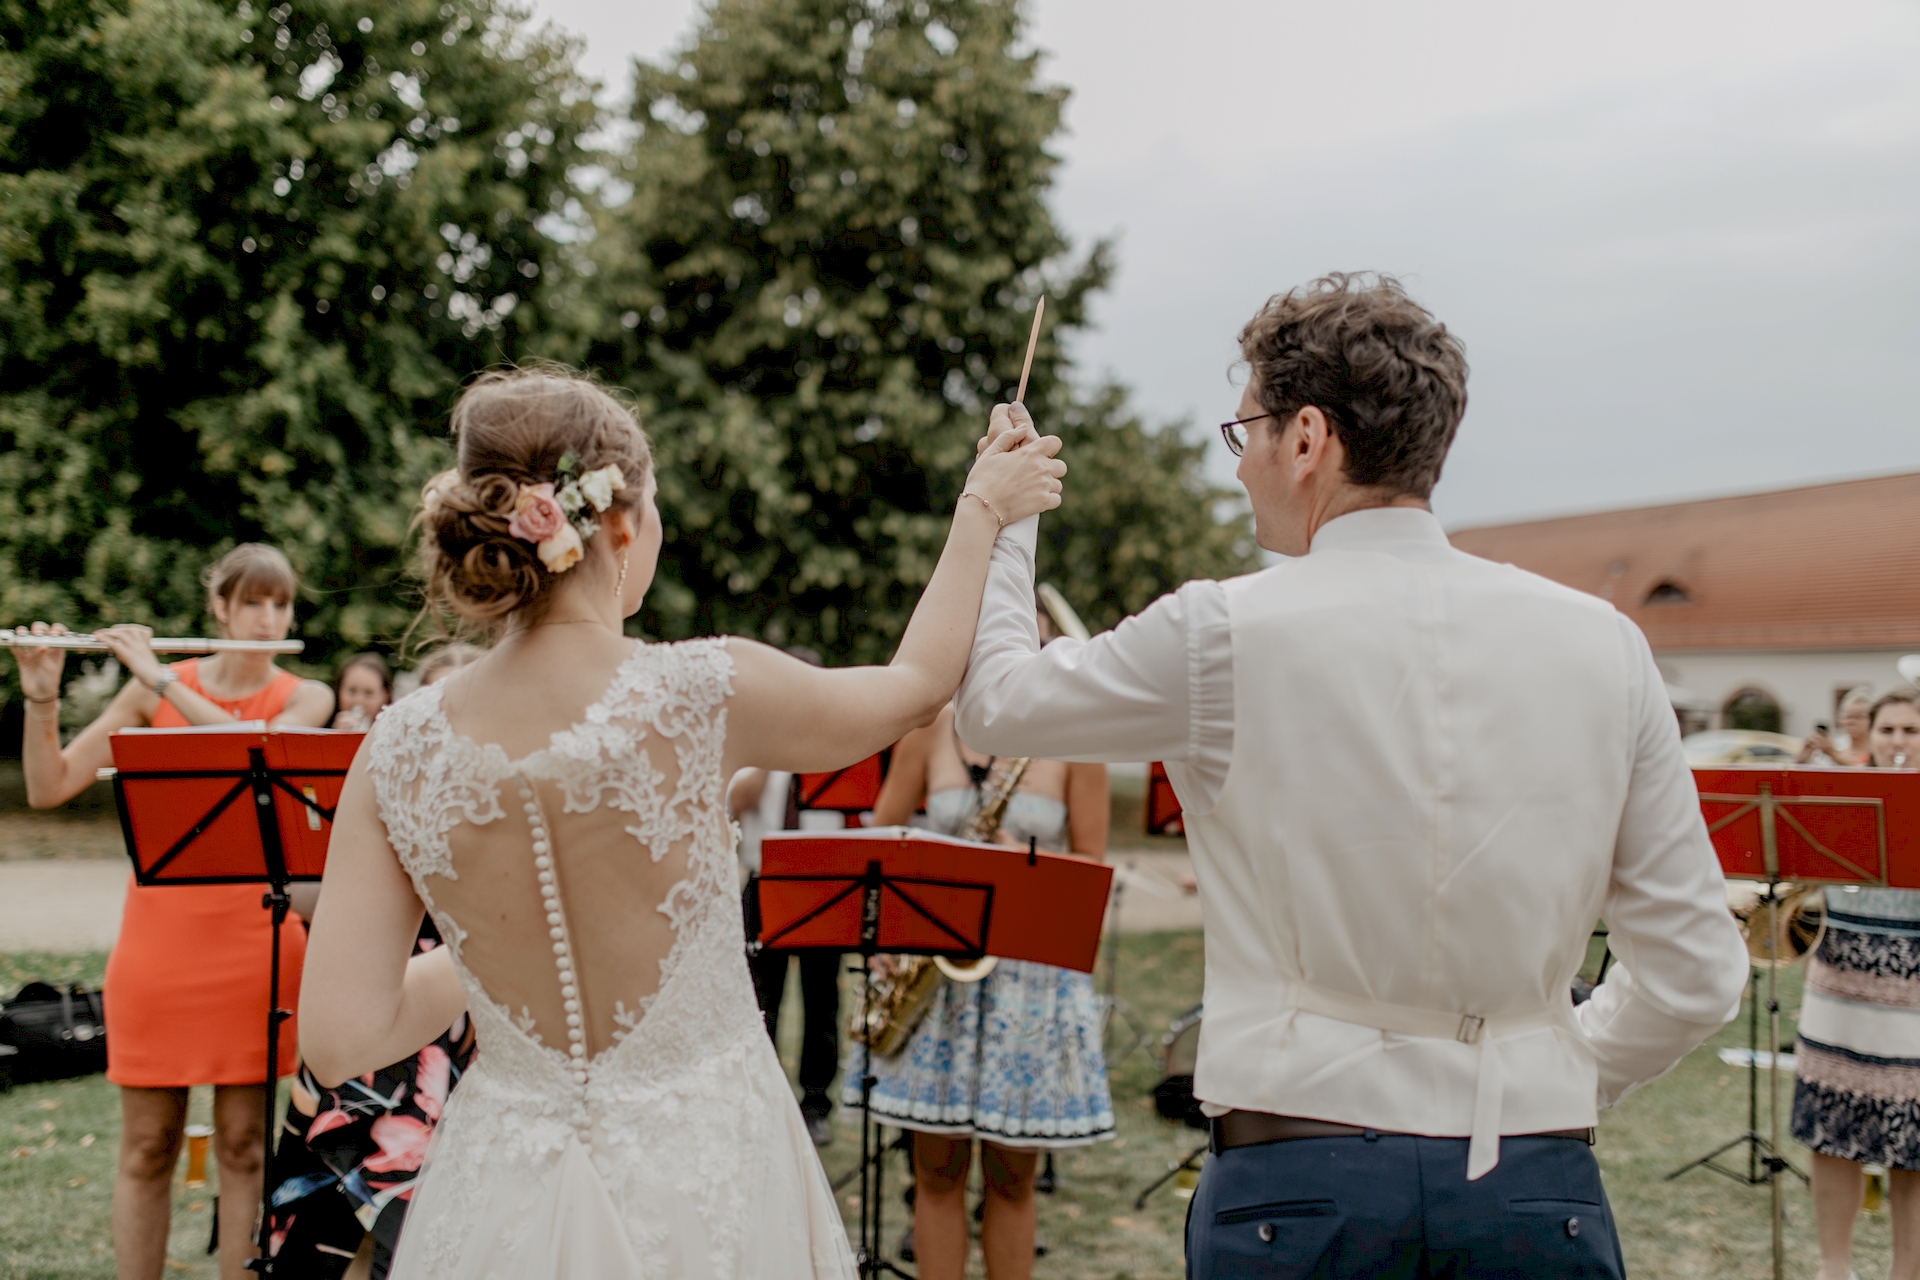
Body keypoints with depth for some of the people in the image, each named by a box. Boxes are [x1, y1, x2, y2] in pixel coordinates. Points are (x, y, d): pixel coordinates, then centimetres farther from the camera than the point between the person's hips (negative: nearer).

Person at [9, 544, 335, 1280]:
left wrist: (162, 680, -18)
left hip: (252, 937, -1)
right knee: (147, 1144, 5)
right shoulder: (153, 688, 6)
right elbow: (49, 788, 2)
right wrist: (41, 697, -13)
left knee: (243, 1142, 4)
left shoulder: (304, 699, 4)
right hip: (157, 934, 1)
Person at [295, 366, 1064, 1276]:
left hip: (503, 1201, 2)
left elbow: (337, 1041, -9)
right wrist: (983, 509, 17)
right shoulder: (702, 694, -17)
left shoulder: (398, 750, -9)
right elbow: (919, 682, 2)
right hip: (703, 1190, -2)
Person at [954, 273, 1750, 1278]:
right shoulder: (1601, 645, 0)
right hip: (1541, 1192, 3)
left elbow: (993, 705, 8)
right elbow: (1695, 976, 3)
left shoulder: (1224, 638, -10)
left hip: (1300, 1183, -2)